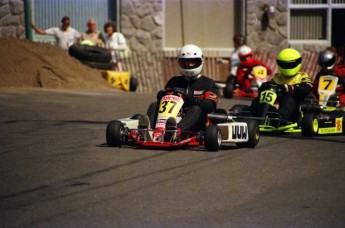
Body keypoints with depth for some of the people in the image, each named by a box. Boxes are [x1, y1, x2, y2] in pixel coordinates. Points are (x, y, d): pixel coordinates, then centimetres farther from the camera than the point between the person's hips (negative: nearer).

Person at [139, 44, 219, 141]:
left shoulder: (208, 83, 13)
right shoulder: (175, 81, 25)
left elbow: (210, 105, -5)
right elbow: (161, 95, 14)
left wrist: (193, 100, -22)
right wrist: (163, 94, -11)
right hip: (173, 117, 3)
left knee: (196, 109, -34)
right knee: (154, 105, -17)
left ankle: (177, 131, -66)